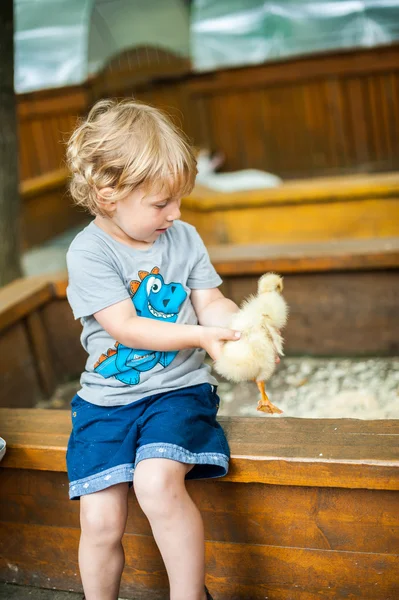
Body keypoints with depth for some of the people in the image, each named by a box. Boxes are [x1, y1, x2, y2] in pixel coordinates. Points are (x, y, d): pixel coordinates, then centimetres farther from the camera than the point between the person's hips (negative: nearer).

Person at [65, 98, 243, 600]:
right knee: (99, 521, -11)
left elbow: (210, 303, 7)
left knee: (157, 482, -27)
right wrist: (199, 335, -21)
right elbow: (125, 326, -14)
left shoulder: (184, 238, 5)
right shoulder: (88, 252, -8)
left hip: (177, 389, 1)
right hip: (106, 399, 0)